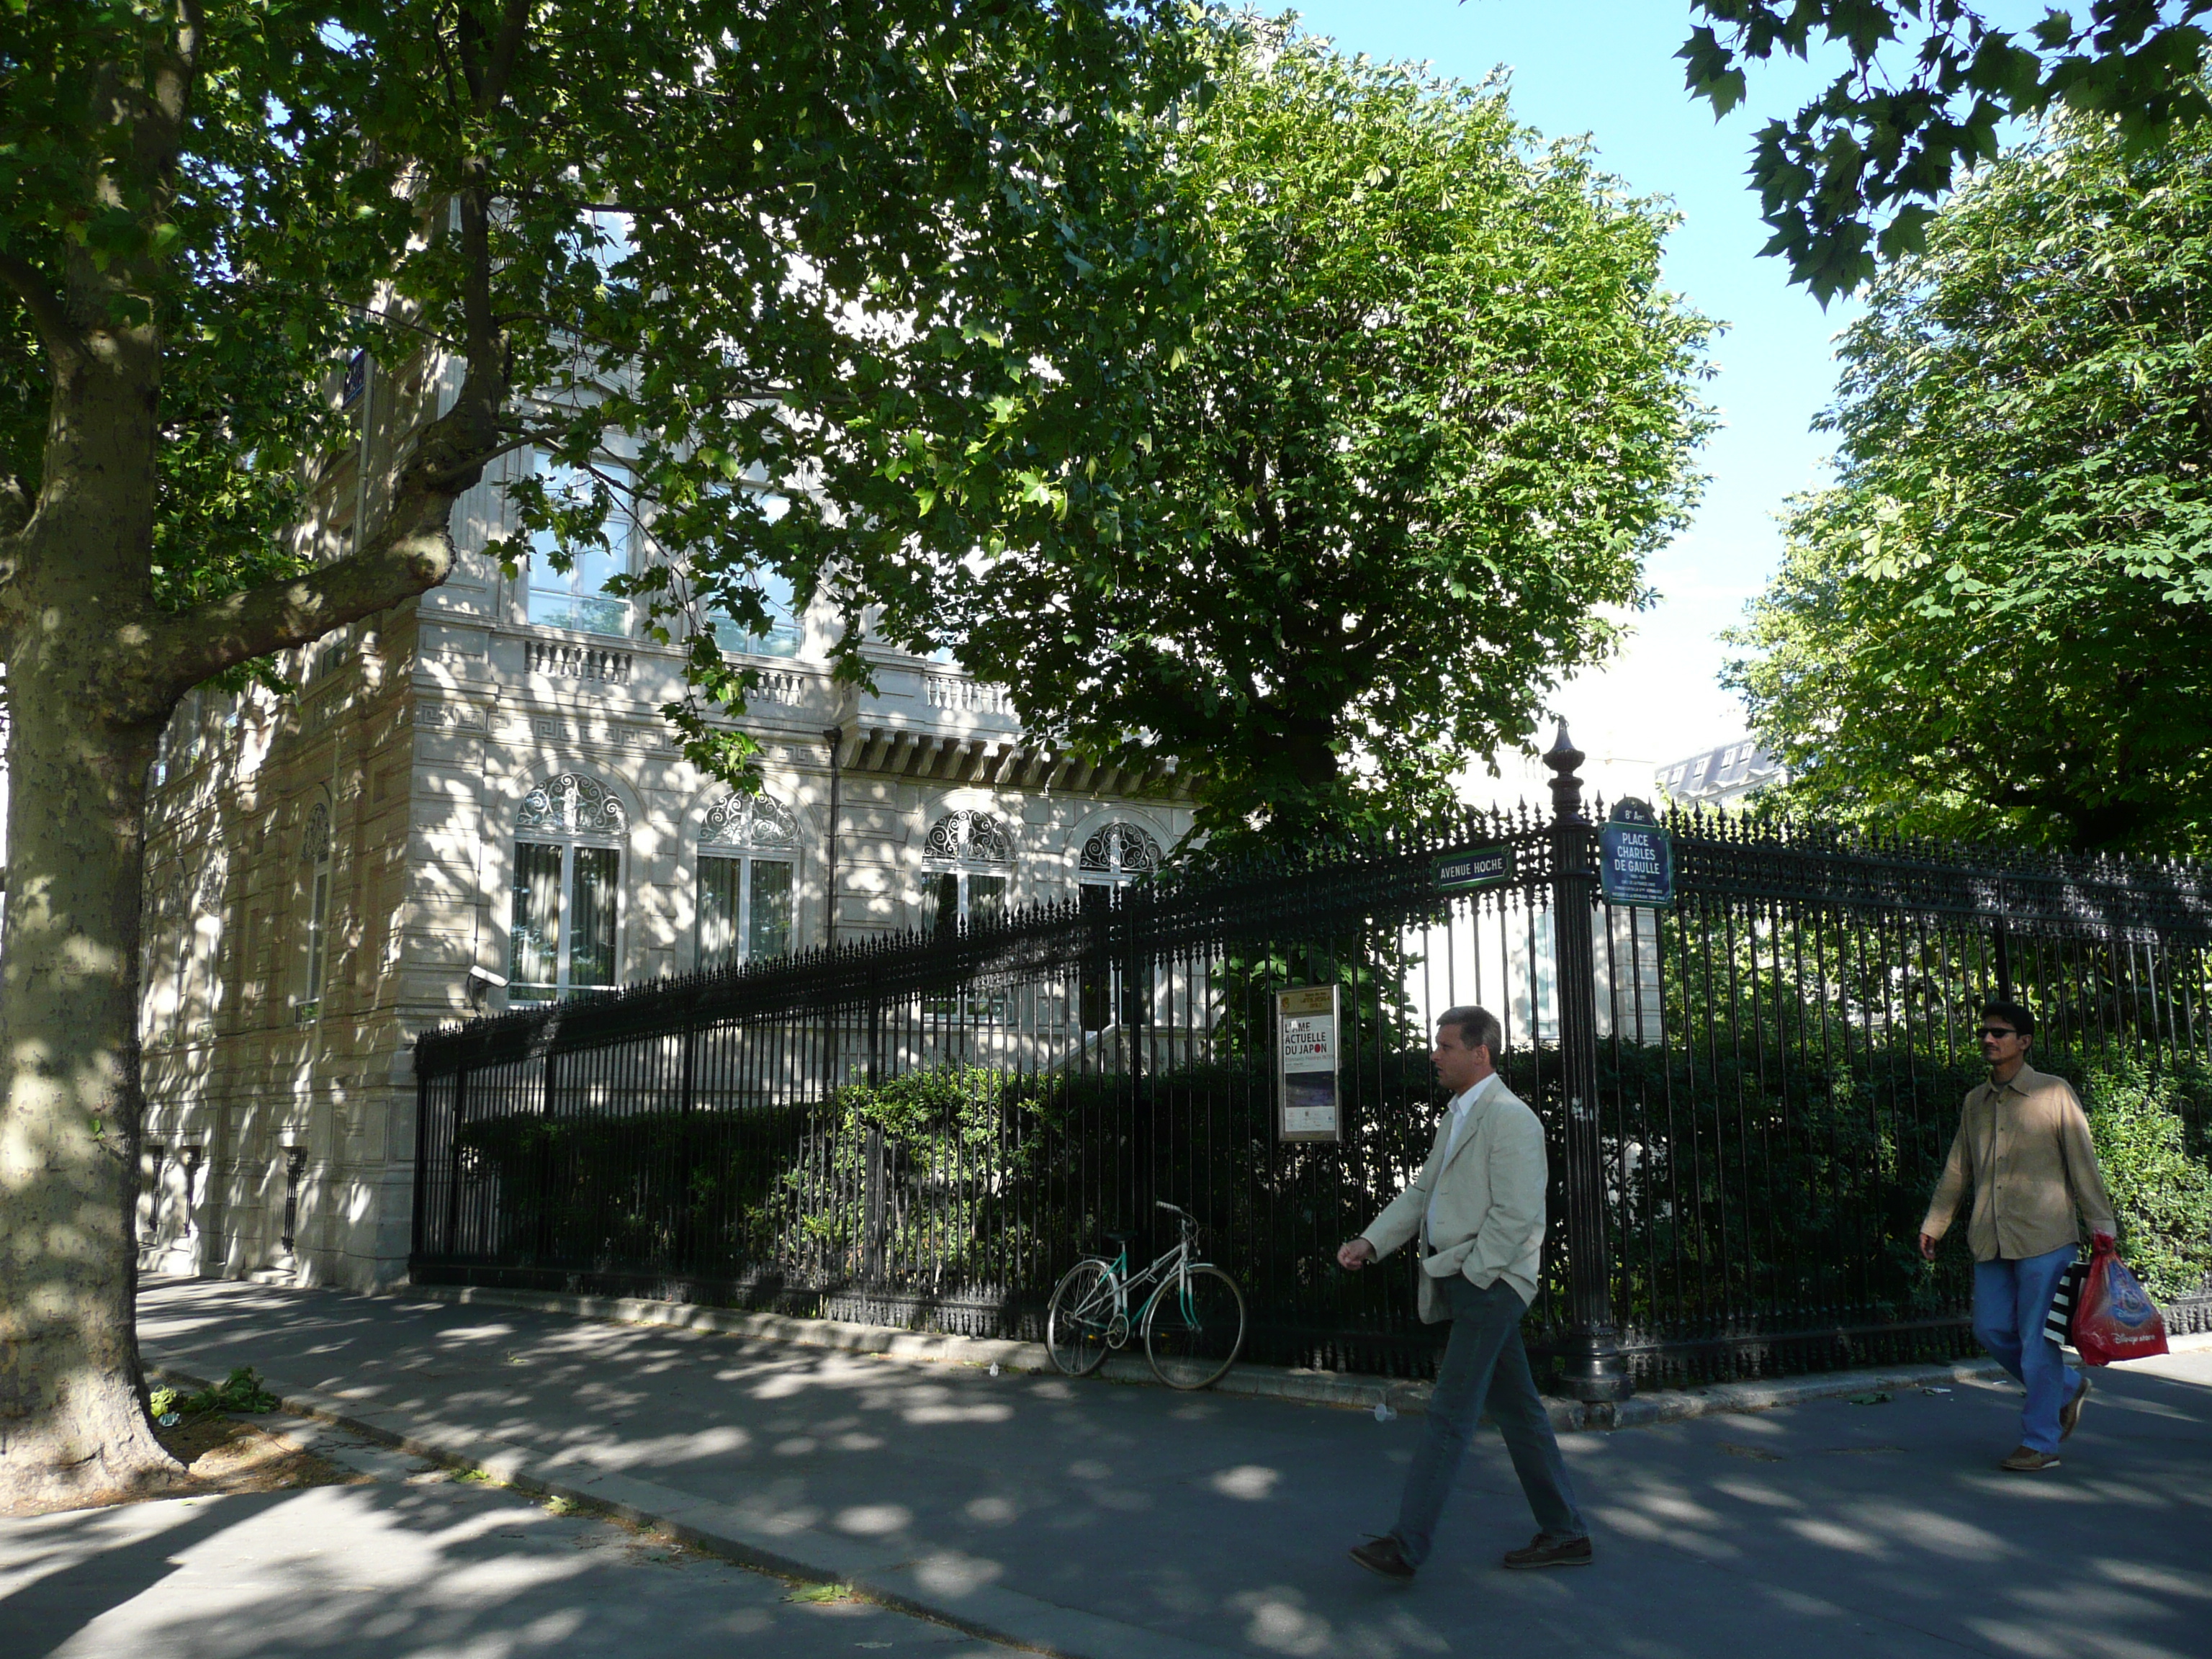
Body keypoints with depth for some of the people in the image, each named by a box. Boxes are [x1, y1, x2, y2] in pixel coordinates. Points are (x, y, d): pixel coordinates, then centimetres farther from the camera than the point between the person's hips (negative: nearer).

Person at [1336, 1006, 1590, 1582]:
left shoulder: (1509, 1118, -13)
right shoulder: (1456, 1118, 18)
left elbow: (1516, 1215, -19)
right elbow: (1421, 1194, 18)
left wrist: (1469, 1275, -16)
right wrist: (1370, 1242, 6)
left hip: (1489, 1282, -10)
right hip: (1464, 1281, 10)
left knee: (1450, 1415, -10)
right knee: (1517, 1411, 13)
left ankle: (1406, 1546, -10)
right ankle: (1565, 1534, 22)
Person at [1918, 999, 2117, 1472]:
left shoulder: (2054, 1093, 0)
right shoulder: (1975, 1101, 14)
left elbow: (2083, 1161, -1)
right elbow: (1956, 1170, 19)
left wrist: (2100, 1222, -6)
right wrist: (1933, 1224, 18)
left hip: (2044, 1237, -6)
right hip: (1991, 1239, 6)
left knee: (2037, 1338, -3)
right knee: (1992, 1330, 5)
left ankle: (2041, 1442, 6)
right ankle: (2065, 1388, 29)